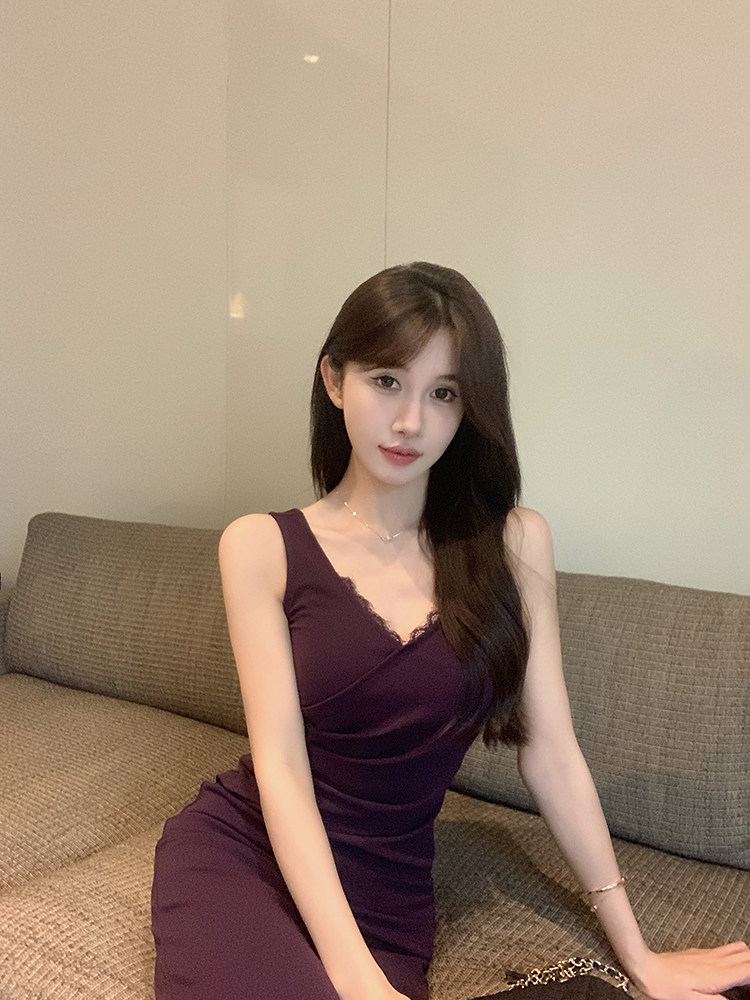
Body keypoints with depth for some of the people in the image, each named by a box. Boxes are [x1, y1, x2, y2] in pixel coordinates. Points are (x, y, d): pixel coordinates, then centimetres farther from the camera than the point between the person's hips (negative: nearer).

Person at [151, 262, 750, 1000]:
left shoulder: (514, 544, -3)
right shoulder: (261, 547, -6)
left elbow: (550, 751, 1)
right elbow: (279, 763, -11)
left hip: (387, 889, 2)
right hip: (241, 847, -1)